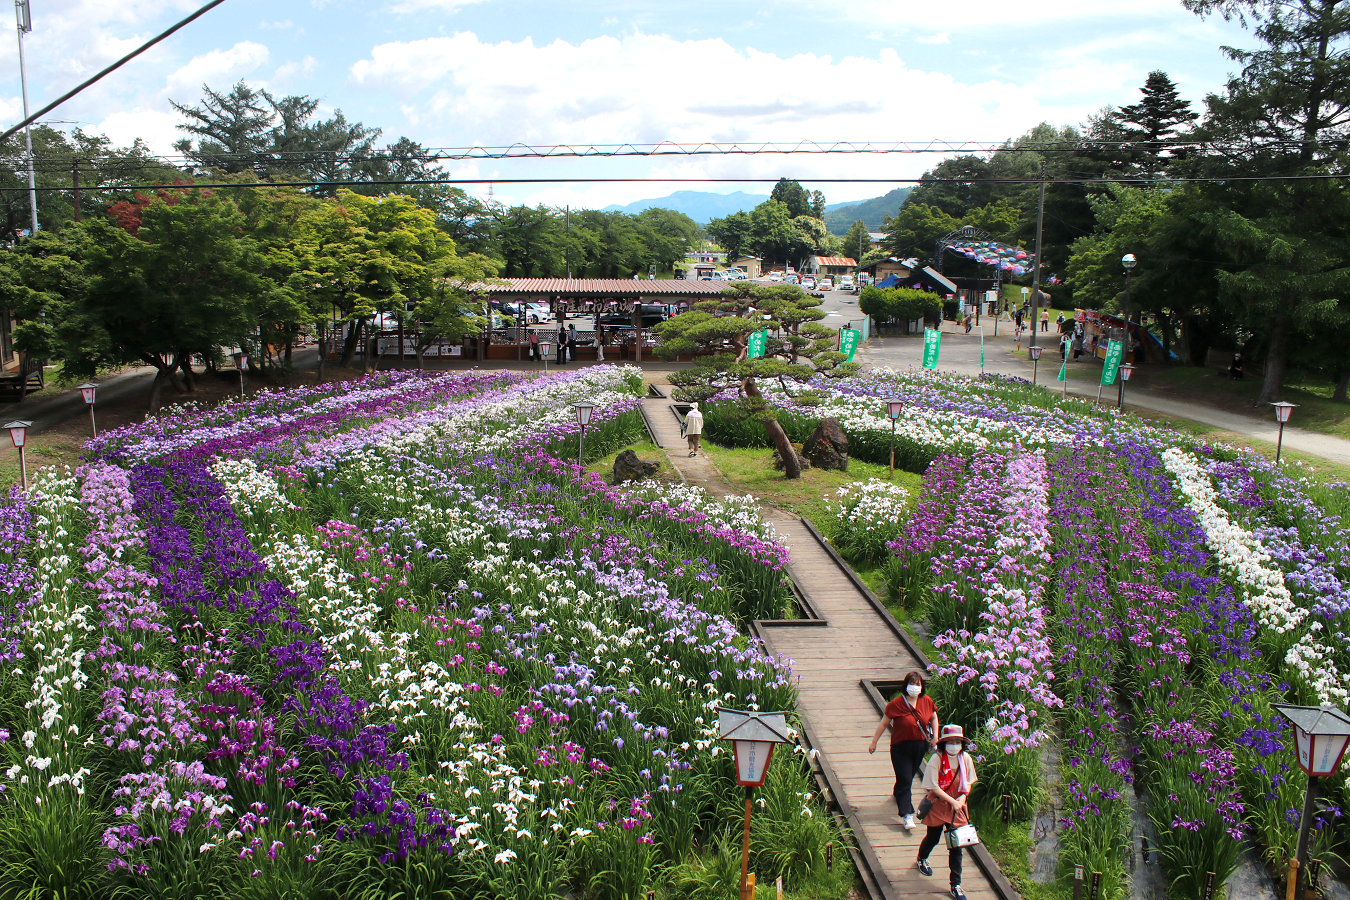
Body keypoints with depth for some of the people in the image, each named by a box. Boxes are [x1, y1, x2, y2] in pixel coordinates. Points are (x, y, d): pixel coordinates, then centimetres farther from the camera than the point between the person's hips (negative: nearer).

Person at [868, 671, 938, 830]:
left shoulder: (927, 702, -4)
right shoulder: (897, 704, -15)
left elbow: (933, 717, 16)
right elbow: (884, 723, -6)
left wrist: (935, 736, 5)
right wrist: (874, 742, -4)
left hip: (920, 746, 4)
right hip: (901, 747, -4)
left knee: (910, 775, 18)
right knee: (904, 779, -8)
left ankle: (899, 795, 48)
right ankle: (907, 815, -7)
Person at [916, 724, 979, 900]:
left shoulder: (965, 758, -7)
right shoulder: (936, 759, -20)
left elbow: (968, 782, 5)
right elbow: (934, 787, -18)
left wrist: (963, 796, -13)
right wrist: (953, 801, -21)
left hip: (958, 807, 2)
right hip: (938, 805, -2)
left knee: (956, 845, 3)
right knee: (933, 838, 18)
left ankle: (956, 885, 12)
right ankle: (922, 859, 52)